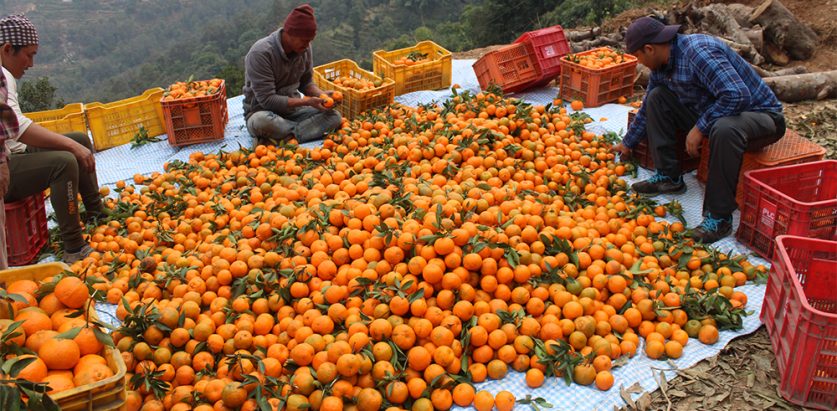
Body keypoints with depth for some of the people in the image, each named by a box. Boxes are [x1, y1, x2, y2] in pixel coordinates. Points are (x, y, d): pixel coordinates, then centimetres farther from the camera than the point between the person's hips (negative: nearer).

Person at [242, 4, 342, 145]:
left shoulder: (304, 48, -5)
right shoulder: (260, 53, -24)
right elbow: (267, 99, -25)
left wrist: (321, 94, -13)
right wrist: (306, 102, -28)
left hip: (292, 108, 6)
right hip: (262, 112, -5)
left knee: (334, 116, -17)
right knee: (262, 122, -41)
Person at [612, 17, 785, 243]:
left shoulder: (698, 52, -27)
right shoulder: (661, 66, 1)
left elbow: (737, 96, -35)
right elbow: (648, 110, 18)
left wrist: (700, 127, -27)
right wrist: (627, 144, 26)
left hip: (760, 115, -8)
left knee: (724, 128, -42)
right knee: (657, 97, 1)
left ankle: (719, 217, -28)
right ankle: (668, 176, 6)